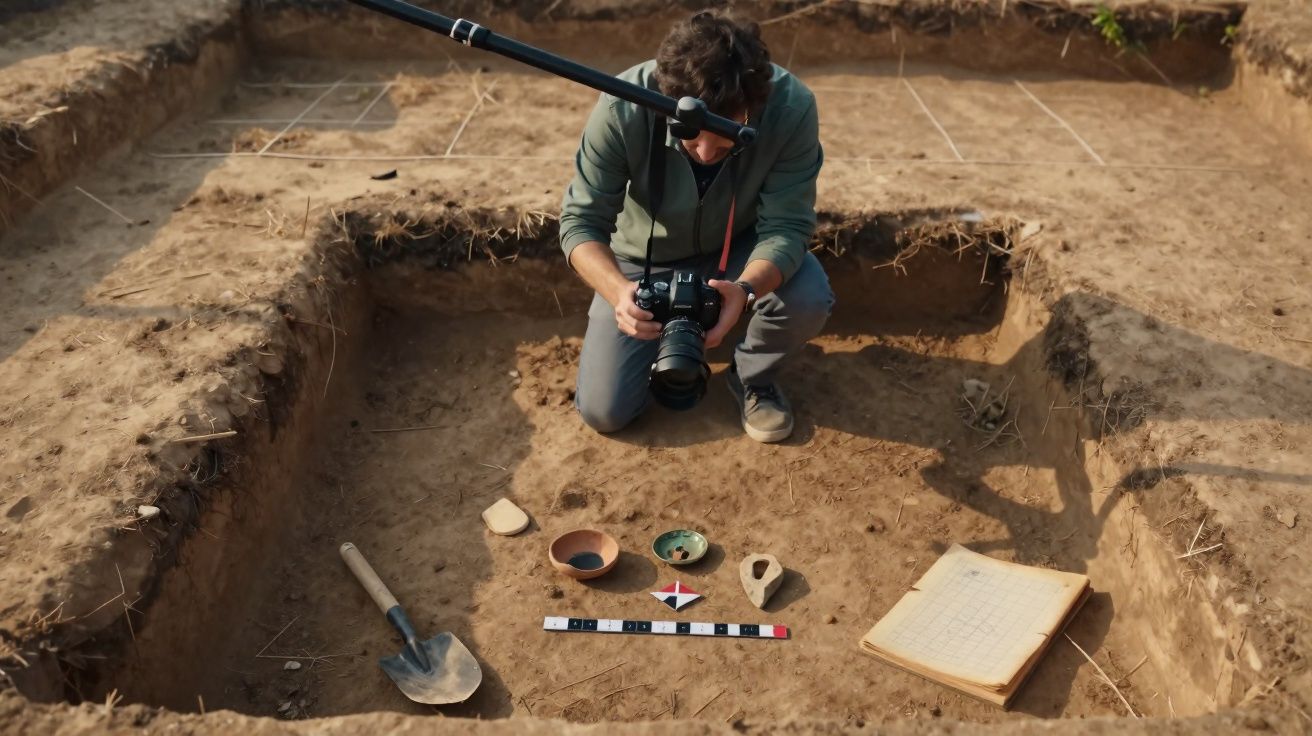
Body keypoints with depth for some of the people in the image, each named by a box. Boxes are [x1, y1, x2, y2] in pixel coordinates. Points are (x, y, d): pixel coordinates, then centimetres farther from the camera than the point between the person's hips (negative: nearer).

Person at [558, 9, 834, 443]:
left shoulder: (791, 106, -32)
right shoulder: (623, 107, -33)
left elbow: (787, 225, -28)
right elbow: (581, 221, -26)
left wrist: (746, 289, -49)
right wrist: (618, 290, -47)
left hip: (739, 250, 1)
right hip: (645, 261, 0)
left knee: (809, 300, -31)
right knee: (603, 412, -8)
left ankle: (752, 376, 3)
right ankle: (668, 346, 25)